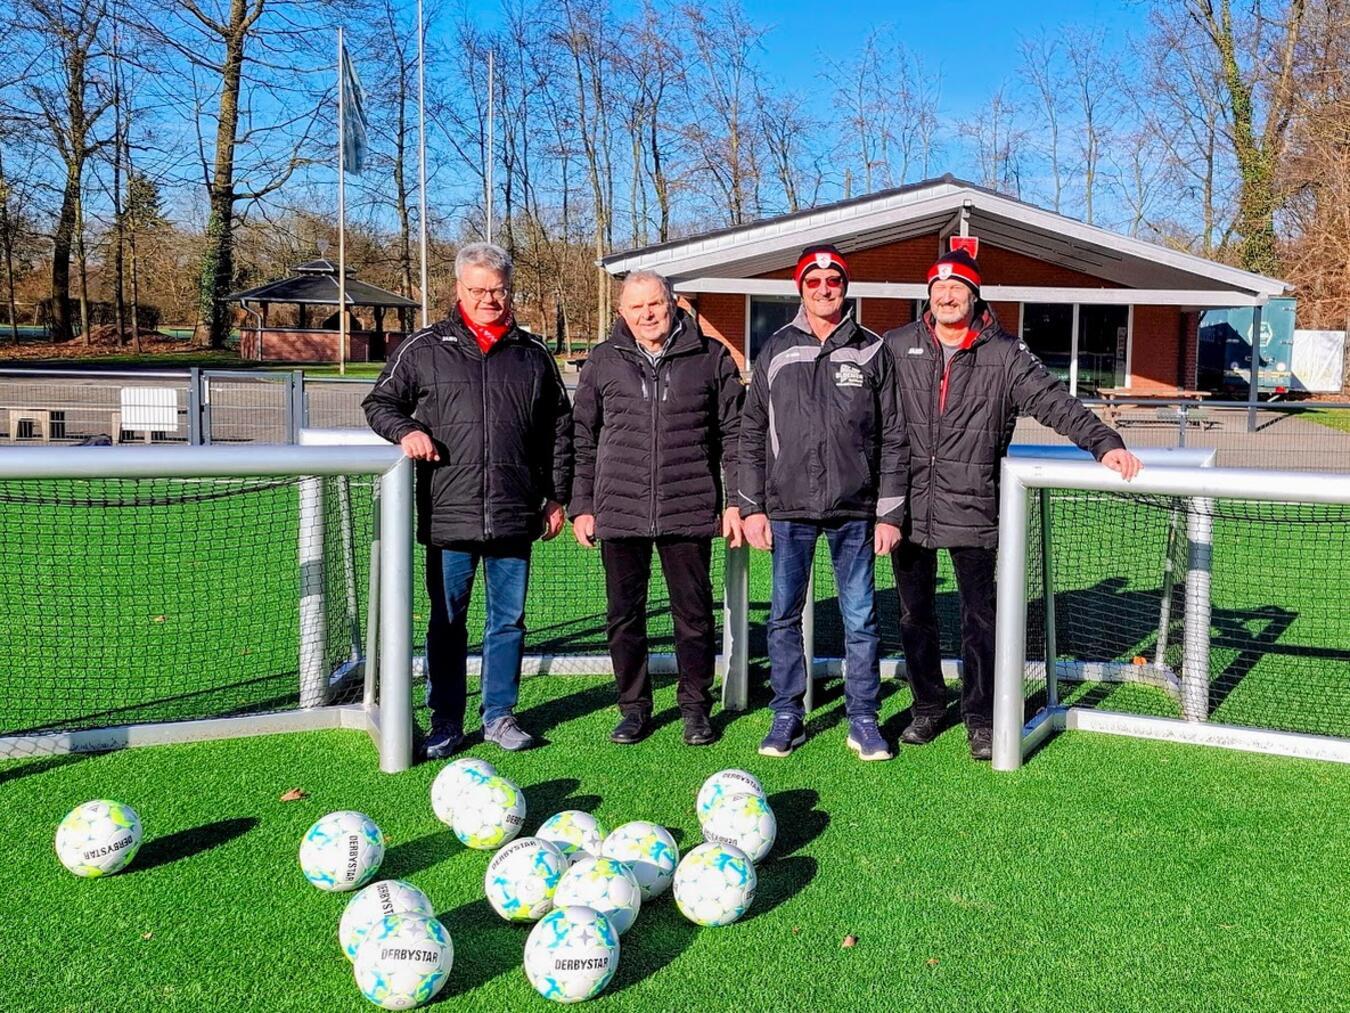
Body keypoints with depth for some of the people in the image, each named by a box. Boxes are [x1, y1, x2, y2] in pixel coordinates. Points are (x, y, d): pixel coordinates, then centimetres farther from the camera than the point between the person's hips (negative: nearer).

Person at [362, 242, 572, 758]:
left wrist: (557, 496, 13)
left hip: (515, 515, 2)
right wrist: (406, 430, -10)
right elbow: (380, 401, 11)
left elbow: (559, 428, 16)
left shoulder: (533, 354, 11)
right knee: (447, 619, 5)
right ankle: (446, 721, 16)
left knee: (508, 619, 9)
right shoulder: (425, 348, 5)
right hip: (449, 514, -2)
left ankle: (499, 715, 22)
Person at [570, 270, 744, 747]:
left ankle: (695, 705, 22)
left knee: (694, 612, 7)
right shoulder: (603, 361, 7)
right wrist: (582, 505, 7)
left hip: (690, 510, -1)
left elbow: (732, 433, 7)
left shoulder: (710, 357, 4)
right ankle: (634, 707, 23)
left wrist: (736, 501, 3)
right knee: (624, 614, 8)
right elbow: (583, 437, 11)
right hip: (619, 510, 1)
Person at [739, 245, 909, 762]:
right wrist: (752, 507, 2)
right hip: (787, 509, 1)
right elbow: (752, 433, 8)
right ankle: (787, 715, 19)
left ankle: (863, 719, 16)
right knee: (784, 615, 6)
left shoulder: (871, 351, 4)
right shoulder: (775, 351, 6)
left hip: (854, 510, -1)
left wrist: (889, 513, 0)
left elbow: (893, 438, 4)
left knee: (860, 617, 4)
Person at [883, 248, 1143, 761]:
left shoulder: (1004, 354, 1)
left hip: (972, 510, -2)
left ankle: (981, 718, 15)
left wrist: (1104, 442, -18)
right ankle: (927, 707, 27)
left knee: (979, 618, 2)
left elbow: (1054, 401, -5)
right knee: (915, 615, 12)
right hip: (908, 507, 2)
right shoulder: (896, 347, 4)